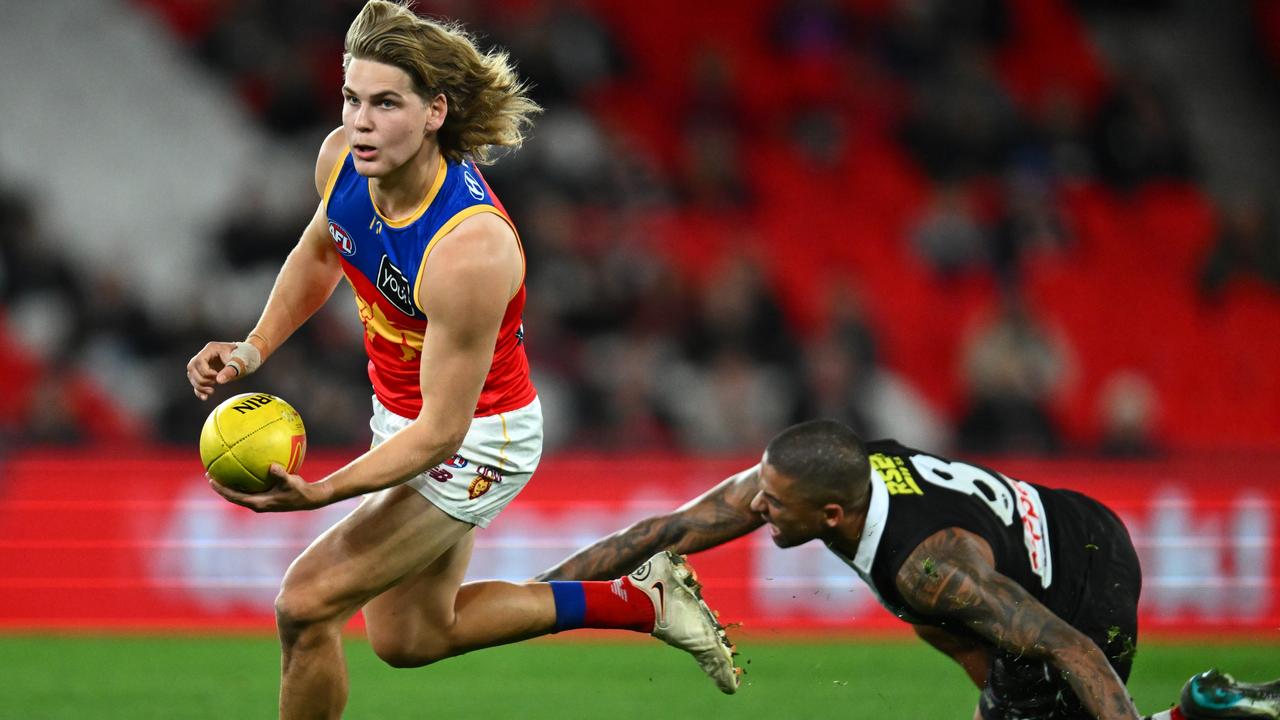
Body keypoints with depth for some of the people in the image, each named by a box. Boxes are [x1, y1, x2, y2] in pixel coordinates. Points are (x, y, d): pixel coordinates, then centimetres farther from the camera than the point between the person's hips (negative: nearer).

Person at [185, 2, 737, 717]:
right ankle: (642, 598, 31)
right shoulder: (344, 158, -16)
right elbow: (319, 253, 9)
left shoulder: (469, 251, -37)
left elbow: (440, 432, -32)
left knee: (305, 606, -13)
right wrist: (256, 347, -4)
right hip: (401, 412, 9)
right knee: (410, 638, 22)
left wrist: (321, 492, -42)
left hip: (472, 440, -9)